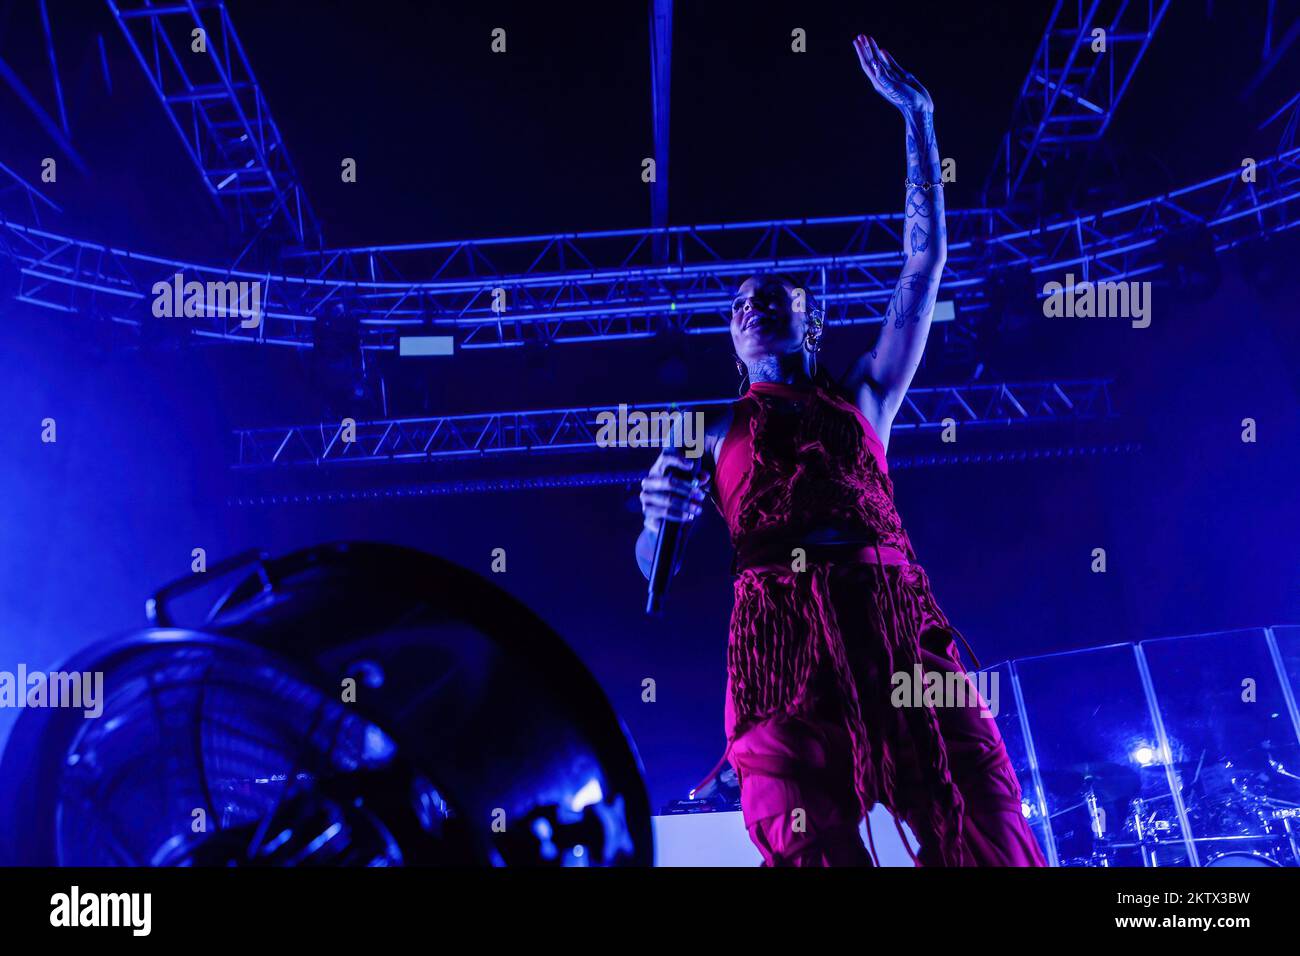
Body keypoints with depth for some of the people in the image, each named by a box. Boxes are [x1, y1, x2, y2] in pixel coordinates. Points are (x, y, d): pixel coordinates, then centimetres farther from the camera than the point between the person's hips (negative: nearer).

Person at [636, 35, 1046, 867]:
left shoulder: (863, 398, 27)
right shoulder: (715, 431, 26)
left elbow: (925, 262, 26)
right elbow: (655, 569, 18)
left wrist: (918, 117, 29)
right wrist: (659, 513, -6)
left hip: (898, 620, 1)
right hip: (779, 633, 0)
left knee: (984, 836, -14)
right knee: (812, 847, -16)